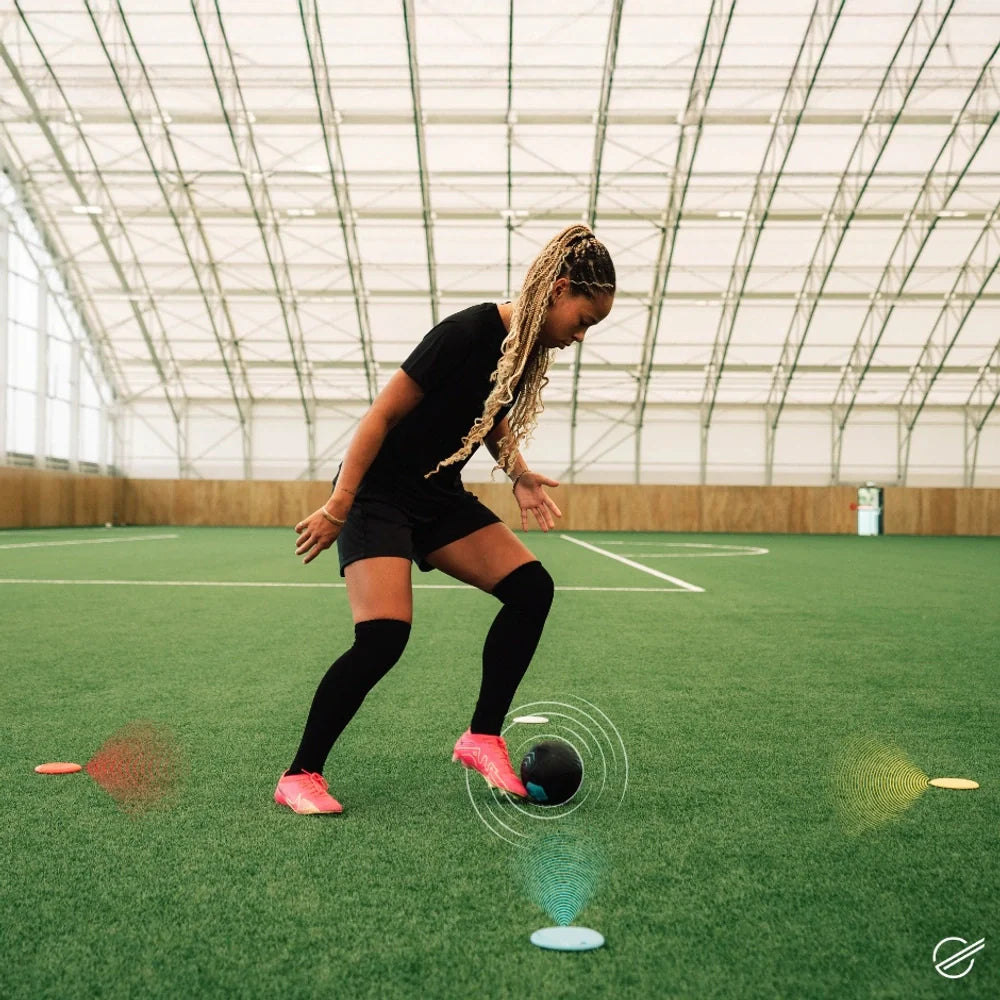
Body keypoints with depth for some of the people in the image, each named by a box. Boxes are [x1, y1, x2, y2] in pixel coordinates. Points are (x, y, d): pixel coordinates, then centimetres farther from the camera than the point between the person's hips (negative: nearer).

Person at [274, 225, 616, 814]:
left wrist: (518, 473, 0)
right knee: (384, 635, -20)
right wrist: (336, 508, -19)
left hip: (441, 497, 8)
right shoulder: (467, 334, -23)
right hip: (379, 494, -8)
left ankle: (482, 738, 2)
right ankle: (300, 776, -3)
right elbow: (383, 414, -20)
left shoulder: (529, 351, 1)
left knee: (531, 587, -8)